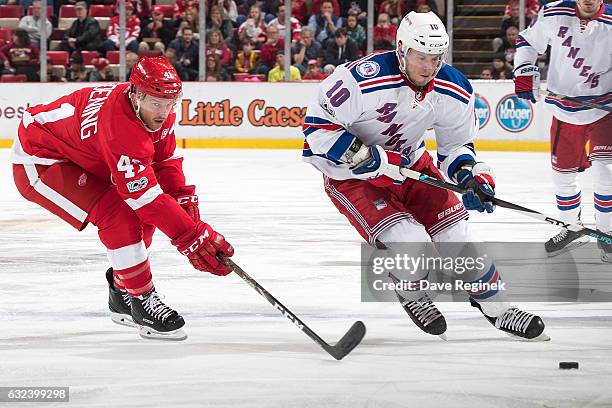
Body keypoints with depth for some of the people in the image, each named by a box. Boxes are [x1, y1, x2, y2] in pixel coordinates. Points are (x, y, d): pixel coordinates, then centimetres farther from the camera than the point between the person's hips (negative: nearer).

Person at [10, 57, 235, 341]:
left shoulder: (158, 111, -10)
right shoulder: (121, 125, -37)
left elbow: (165, 159, 7)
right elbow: (147, 196, -37)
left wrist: (184, 200, -7)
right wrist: (193, 236, -37)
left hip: (81, 161, 10)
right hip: (40, 162, -10)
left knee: (143, 215, 6)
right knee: (118, 214, -25)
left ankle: (122, 295, 21)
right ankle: (141, 301, -14)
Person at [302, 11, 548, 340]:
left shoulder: (454, 91, -11)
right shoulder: (363, 79, -32)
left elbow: (457, 144, 5)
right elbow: (318, 125, -25)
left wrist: (469, 174, -16)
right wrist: (370, 159, -29)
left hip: (410, 164, 6)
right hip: (350, 175, -6)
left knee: (455, 232, 2)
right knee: (409, 242, -20)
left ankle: (496, 307, 21)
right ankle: (411, 295, 14)